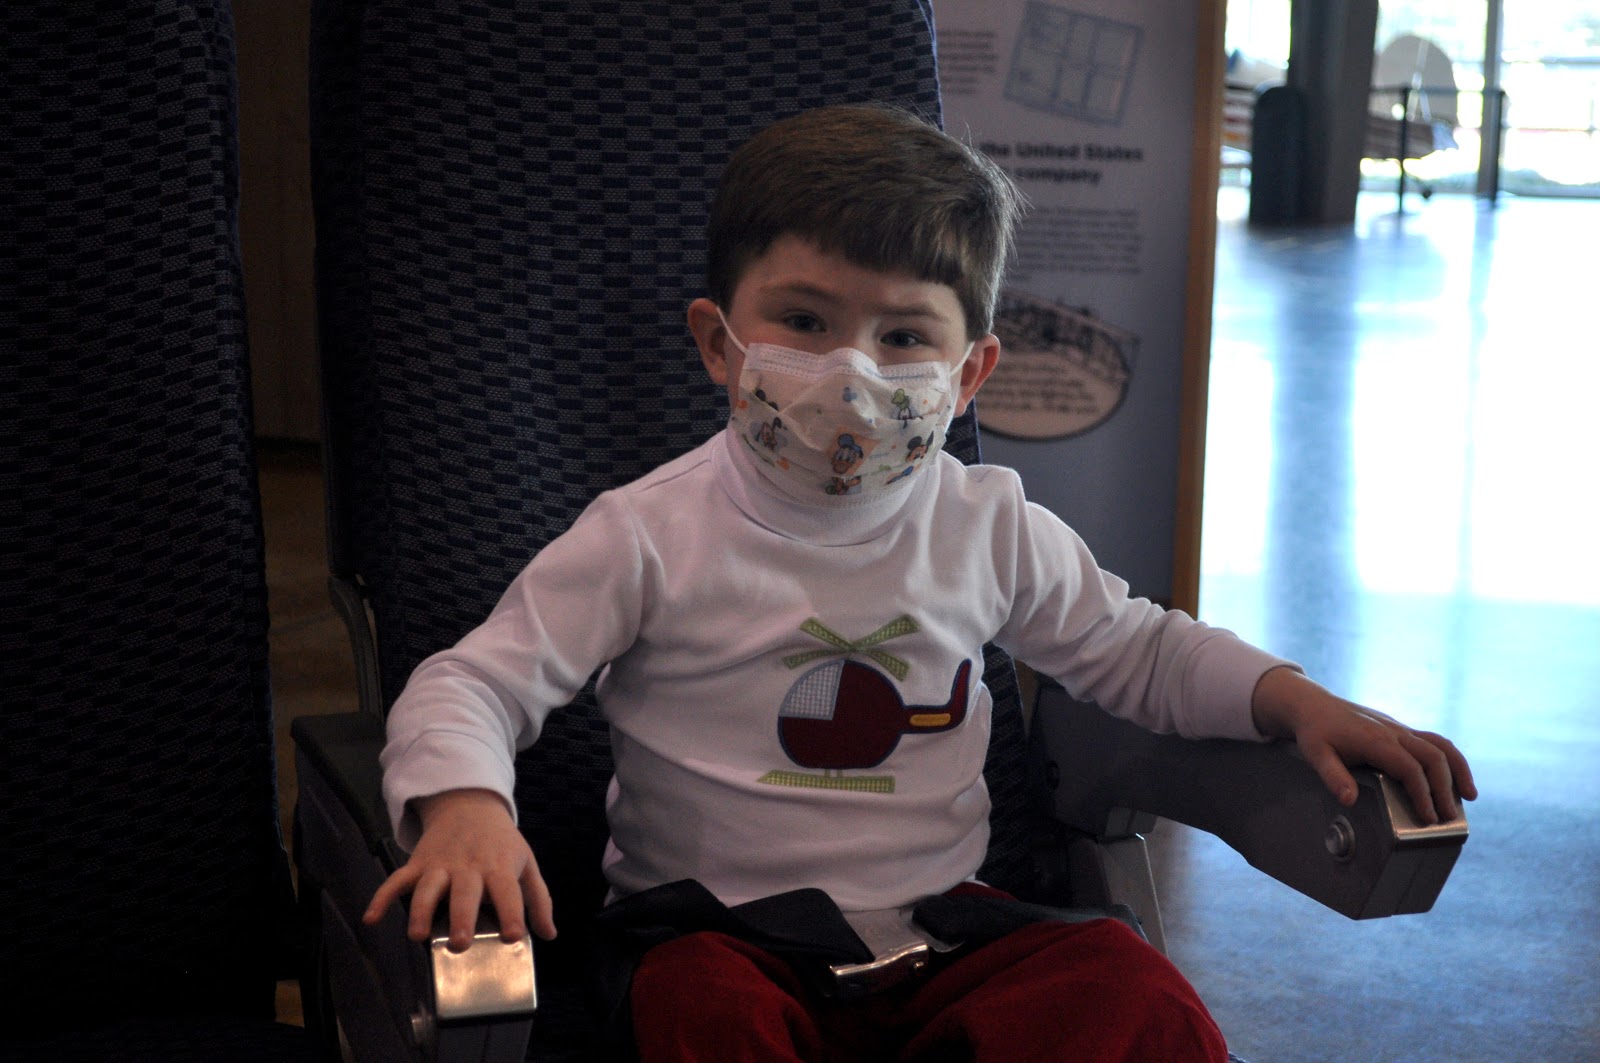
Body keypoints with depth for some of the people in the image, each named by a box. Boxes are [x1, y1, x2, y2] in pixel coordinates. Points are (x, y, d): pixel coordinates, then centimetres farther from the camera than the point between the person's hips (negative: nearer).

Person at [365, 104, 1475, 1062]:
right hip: (719, 930, -2)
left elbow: (1138, 650, 20)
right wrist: (463, 808, -31)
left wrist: (1292, 697, 3)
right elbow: (471, 685, -8)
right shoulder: (653, 536, -7)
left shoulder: (991, 530, 5)